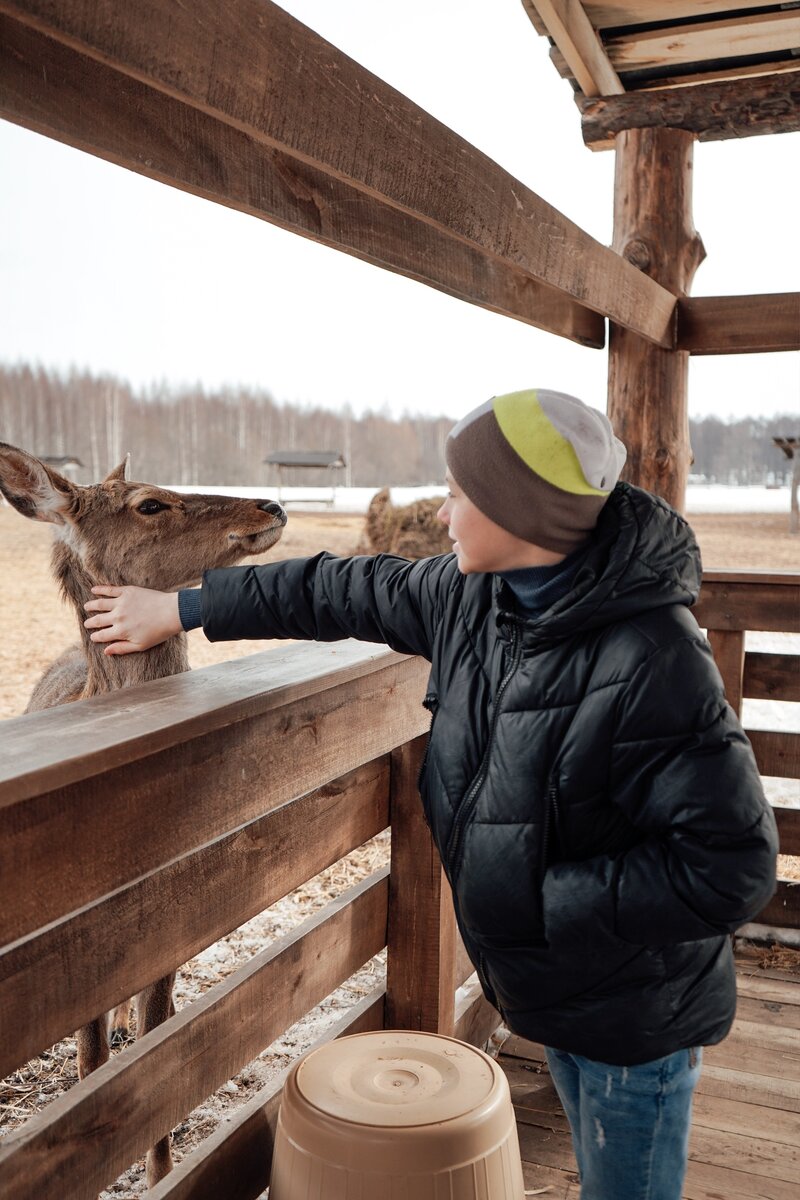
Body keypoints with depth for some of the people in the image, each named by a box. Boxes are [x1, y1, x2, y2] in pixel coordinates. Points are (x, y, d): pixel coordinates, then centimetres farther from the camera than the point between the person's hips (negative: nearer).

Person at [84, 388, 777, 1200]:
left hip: (635, 1012, -6)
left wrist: (540, 904, -25)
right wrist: (180, 609, 12)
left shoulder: (651, 660, -32)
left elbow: (730, 865, -29)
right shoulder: (472, 597, -8)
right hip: (546, 984, 7)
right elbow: (342, 591, 5)